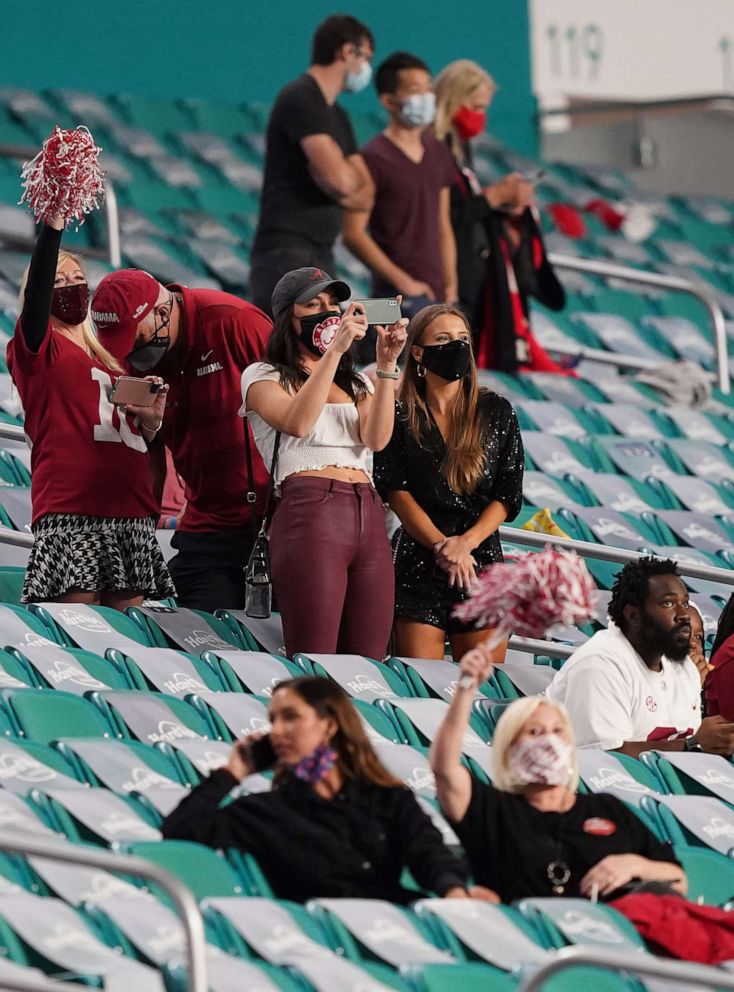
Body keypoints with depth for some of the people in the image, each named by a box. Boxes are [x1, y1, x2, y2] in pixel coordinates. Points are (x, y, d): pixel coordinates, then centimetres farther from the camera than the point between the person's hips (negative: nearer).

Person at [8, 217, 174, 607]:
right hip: (69, 512, -6)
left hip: (131, 513, 6)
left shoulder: (108, 361, 24)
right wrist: (53, 222, -23)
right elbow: (36, 289, -13)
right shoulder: (38, 349, 7)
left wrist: (150, 421, 5)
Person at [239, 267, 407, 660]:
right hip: (309, 510, -5)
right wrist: (334, 351, -13)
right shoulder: (264, 376, 12)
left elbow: (377, 438, 6)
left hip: (368, 517, 5)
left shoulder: (355, 383, 26)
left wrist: (386, 365, -2)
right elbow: (297, 423, -10)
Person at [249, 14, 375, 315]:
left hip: (319, 256, 9)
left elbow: (366, 196, 13)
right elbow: (340, 179, -20)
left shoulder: (336, 115, 20)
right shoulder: (300, 99, -9)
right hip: (288, 254, -9)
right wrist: (357, 177, 3)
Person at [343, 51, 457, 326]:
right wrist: (403, 282, -14)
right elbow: (353, 233, -11)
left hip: (437, 294, 7)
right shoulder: (374, 159, -7)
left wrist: (450, 286, 9)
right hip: (400, 295, -7)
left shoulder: (438, 154, 14)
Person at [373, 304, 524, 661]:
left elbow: (508, 496, 4)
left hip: (481, 557, 1)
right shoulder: (400, 415, 4)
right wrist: (442, 546, -14)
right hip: (419, 562, -1)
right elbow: (396, 491, -3)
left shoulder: (496, 412, 8)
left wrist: (466, 542, -12)